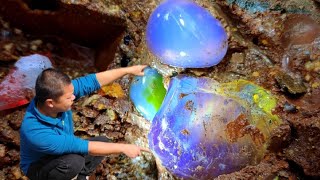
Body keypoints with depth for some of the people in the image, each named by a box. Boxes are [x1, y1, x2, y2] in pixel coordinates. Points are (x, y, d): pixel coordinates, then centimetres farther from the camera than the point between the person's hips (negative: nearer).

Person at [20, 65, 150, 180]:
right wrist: (123, 148, -31)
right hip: (38, 167, -6)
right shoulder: (35, 132, -40)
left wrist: (128, 70, -14)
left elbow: (92, 81, -16)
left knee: (103, 142, -3)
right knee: (75, 161, -35)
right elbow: (82, 146, -37)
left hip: (63, 151, 6)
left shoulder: (57, 93, -25)